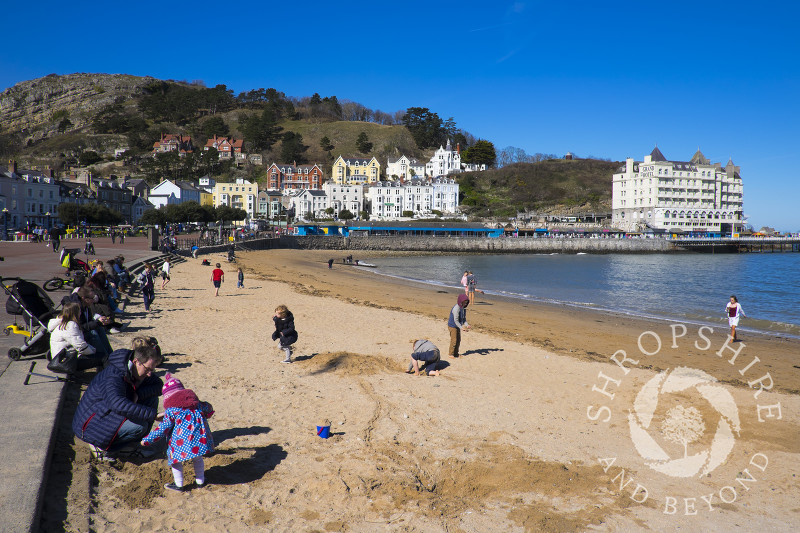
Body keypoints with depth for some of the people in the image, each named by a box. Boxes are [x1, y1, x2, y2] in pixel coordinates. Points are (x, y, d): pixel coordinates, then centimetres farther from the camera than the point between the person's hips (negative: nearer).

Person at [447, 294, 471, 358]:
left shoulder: (463, 308, 3)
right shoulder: (456, 308, -24)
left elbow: (464, 318, 9)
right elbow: (456, 320, -25)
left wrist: (466, 325, -8)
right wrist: (461, 328, -29)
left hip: (458, 326, 9)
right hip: (453, 326, -9)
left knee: (458, 340, 13)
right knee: (454, 340, -4)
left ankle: (456, 353, 25)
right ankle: (451, 354, 9)